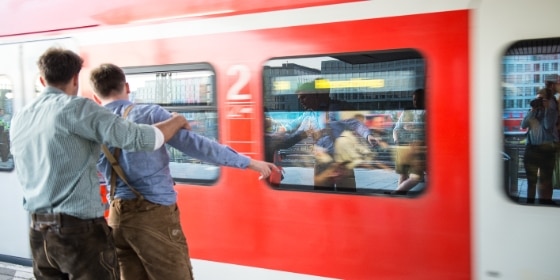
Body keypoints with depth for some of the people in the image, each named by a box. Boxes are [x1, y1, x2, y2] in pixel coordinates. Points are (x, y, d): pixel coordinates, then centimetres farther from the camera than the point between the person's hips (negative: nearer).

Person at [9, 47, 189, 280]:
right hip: (80, 230, -7)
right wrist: (177, 121, -2)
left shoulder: (19, 119, 9)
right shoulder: (76, 108, -13)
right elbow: (139, 138, -20)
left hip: (39, 232, 7)